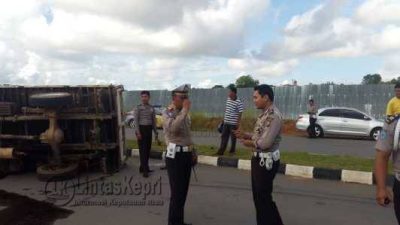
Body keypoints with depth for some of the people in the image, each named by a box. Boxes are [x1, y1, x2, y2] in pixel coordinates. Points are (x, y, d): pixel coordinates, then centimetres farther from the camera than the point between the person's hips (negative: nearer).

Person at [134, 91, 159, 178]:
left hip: (149, 129, 5)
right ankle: (145, 170, -1)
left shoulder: (152, 108, 10)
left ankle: (143, 167, 21)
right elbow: (136, 120, -7)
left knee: (148, 149, 8)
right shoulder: (138, 107, -2)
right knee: (143, 150, -4)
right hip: (141, 129, -5)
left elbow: (154, 121, 14)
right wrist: (138, 132, -15)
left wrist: (156, 133, 12)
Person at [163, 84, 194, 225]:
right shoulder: (168, 113, -11)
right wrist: (185, 110, -27)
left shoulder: (184, 113, 14)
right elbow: (173, 128, -33)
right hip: (175, 155, -8)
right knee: (177, 192, -4)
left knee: (183, 191, 16)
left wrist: (192, 150, 19)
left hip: (186, 154, 8)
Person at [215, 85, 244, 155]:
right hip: (226, 122, 7)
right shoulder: (228, 99, 6)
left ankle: (232, 151, 21)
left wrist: (238, 123, -15)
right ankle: (221, 151, 14)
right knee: (224, 137, 9)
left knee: (233, 138, 7)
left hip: (233, 123, -6)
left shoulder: (239, 102, -15)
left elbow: (240, 113, -13)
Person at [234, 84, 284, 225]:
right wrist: (245, 135, 2)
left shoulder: (274, 116, -21)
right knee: (258, 196, 19)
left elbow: (265, 142, -26)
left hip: (266, 161, -10)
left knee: (264, 197, 5)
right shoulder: (265, 114, 9)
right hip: (259, 159, 10)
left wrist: (249, 143, -10)